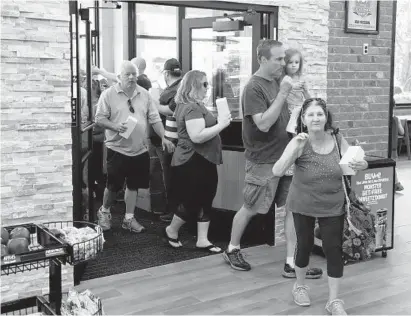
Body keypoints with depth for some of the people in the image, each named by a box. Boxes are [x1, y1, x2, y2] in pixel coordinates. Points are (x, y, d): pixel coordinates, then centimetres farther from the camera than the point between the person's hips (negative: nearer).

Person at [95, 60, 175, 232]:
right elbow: (99, 118, -6)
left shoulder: (144, 95, 7)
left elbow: (154, 119, 7)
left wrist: (163, 137, -4)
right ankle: (104, 212, 27)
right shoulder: (109, 94, -5)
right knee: (114, 185, 2)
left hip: (140, 150, 4)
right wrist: (115, 126, -23)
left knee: (133, 185, 11)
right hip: (117, 149, -4)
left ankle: (129, 218, 22)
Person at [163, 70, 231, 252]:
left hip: (201, 161, 11)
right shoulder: (192, 108, -20)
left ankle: (202, 240, 15)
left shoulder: (192, 105, 15)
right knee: (192, 202, 1)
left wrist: (218, 122, 11)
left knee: (204, 201, 10)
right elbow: (197, 136, -29)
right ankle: (171, 231, 21)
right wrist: (221, 125, -23)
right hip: (193, 162, -11)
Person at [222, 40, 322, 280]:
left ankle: (292, 263, 11)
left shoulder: (277, 81, 7)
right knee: (250, 209, 9)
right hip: (263, 161, -7)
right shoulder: (254, 88, -16)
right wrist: (283, 93, -25)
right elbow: (264, 124, -24)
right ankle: (232, 250, 31)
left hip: (285, 157, 7)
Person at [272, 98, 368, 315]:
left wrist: (361, 165, -23)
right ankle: (300, 286, 39)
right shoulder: (299, 143, -17)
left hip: (333, 206, 2)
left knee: (334, 249, 1)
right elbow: (277, 172, -26)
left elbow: (354, 163, 1)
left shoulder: (337, 140, -8)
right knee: (304, 245, 13)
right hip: (304, 205, -2)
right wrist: (296, 148, -37)